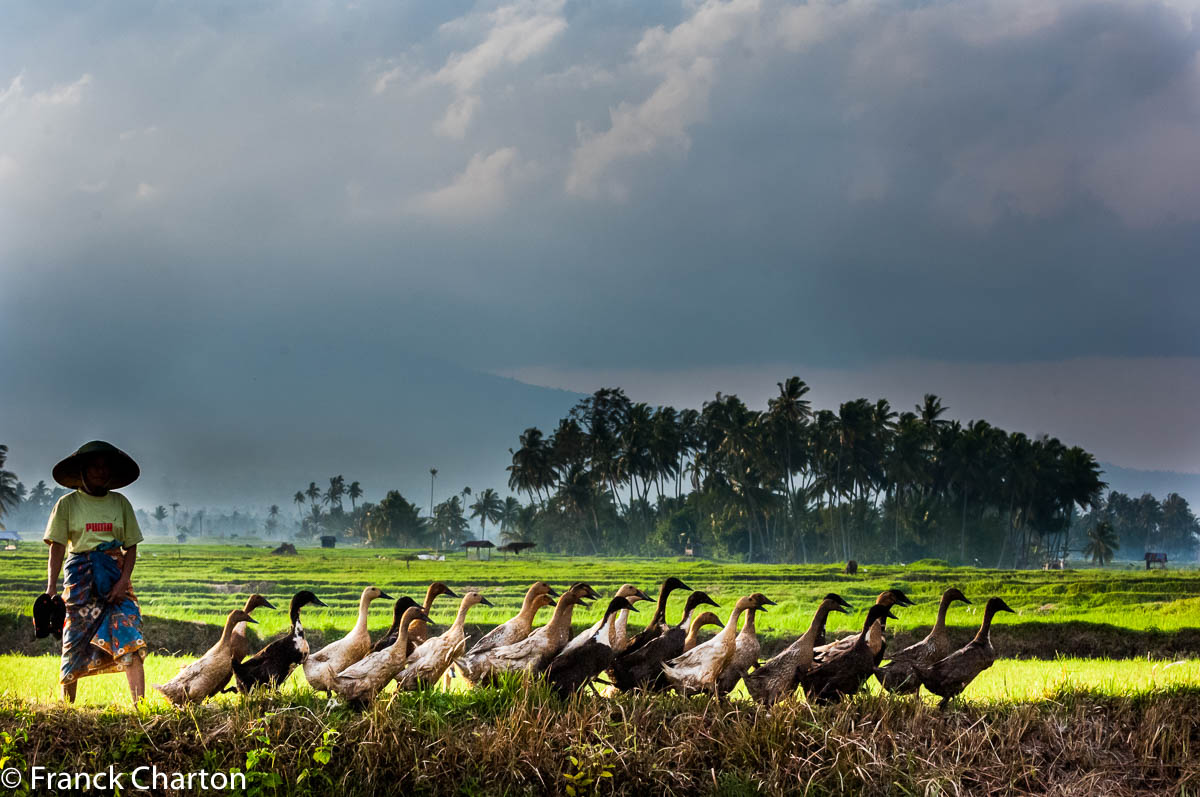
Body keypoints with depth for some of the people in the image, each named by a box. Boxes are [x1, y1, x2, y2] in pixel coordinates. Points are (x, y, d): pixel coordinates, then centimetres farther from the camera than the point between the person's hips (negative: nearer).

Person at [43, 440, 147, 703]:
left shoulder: (120, 503, 11)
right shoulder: (67, 504, 5)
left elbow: (131, 547, 9)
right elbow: (57, 547, -1)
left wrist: (124, 580, -7)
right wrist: (51, 587, -11)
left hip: (116, 573, 2)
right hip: (81, 574, -1)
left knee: (131, 641, -11)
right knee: (76, 642, -3)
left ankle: (140, 705, -16)